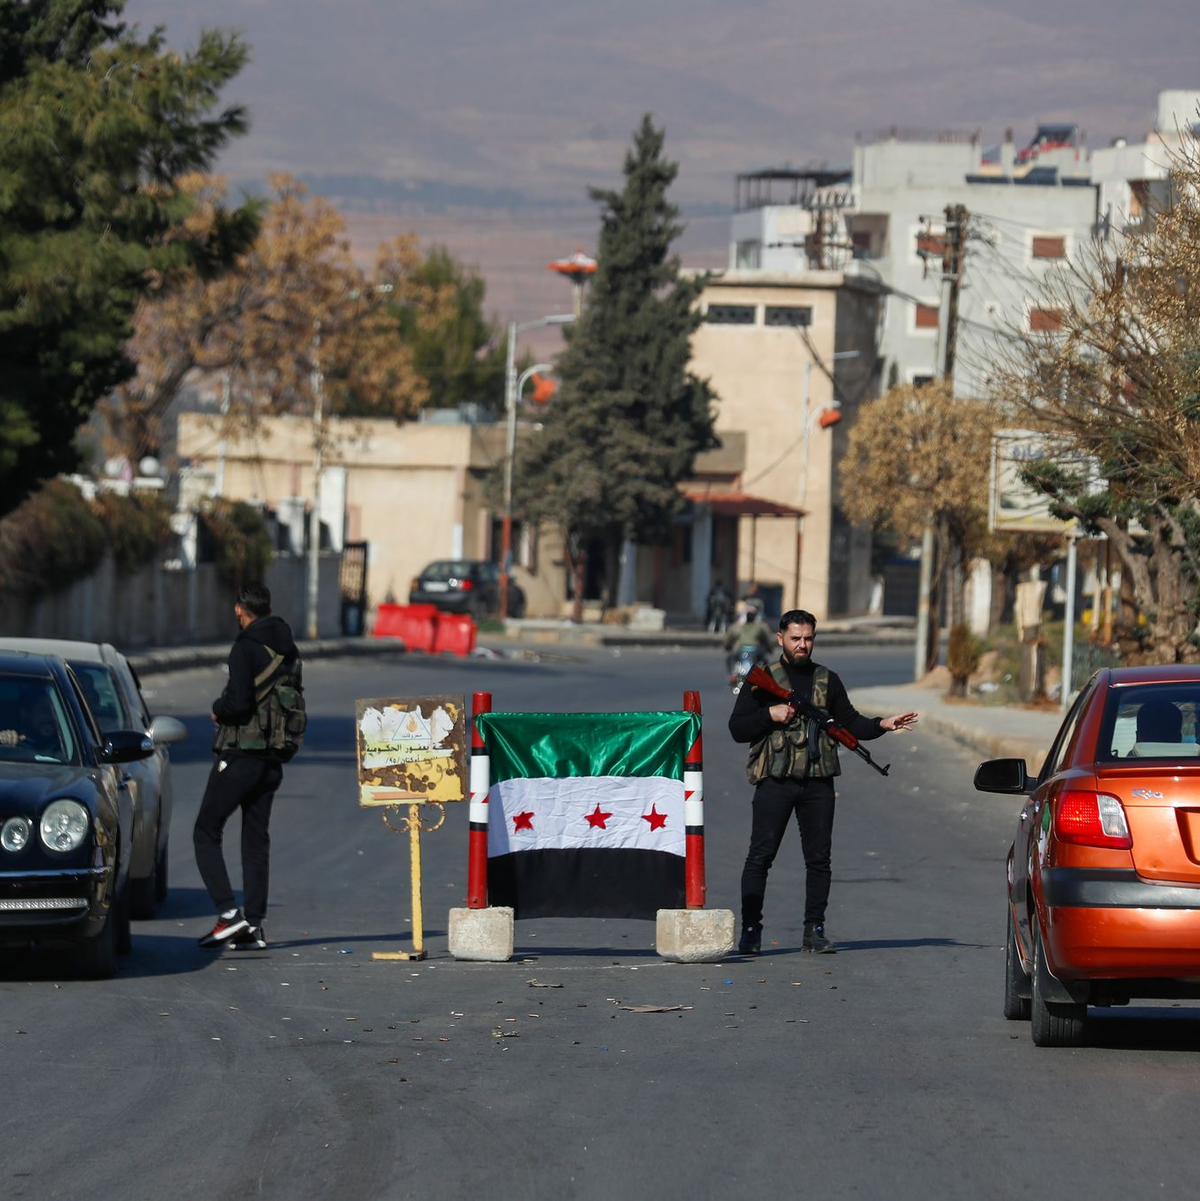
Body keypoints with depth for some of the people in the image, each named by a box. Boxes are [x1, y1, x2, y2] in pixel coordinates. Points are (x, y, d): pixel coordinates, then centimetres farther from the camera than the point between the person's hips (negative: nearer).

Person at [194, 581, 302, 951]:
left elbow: (238, 701, -23)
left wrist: (218, 709, -1)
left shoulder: (246, 647, -14)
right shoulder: (288, 650, 11)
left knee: (206, 833, 1)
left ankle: (228, 913, -11)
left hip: (239, 755, -7)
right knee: (256, 840, 11)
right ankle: (254, 926, 7)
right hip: (273, 760, 7)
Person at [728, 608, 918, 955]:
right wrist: (770, 714, -13)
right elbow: (737, 728, 2)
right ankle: (751, 930, -1)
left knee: (819, 857, 3)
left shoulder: (827, 680, 14)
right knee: (760, 856, -6)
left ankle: (814, 930, 10)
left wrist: (883, 725, 0)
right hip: (775, 780, -3)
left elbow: (849, 723, 16)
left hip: (817, 783, 3)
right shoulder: (762, 680, 4)